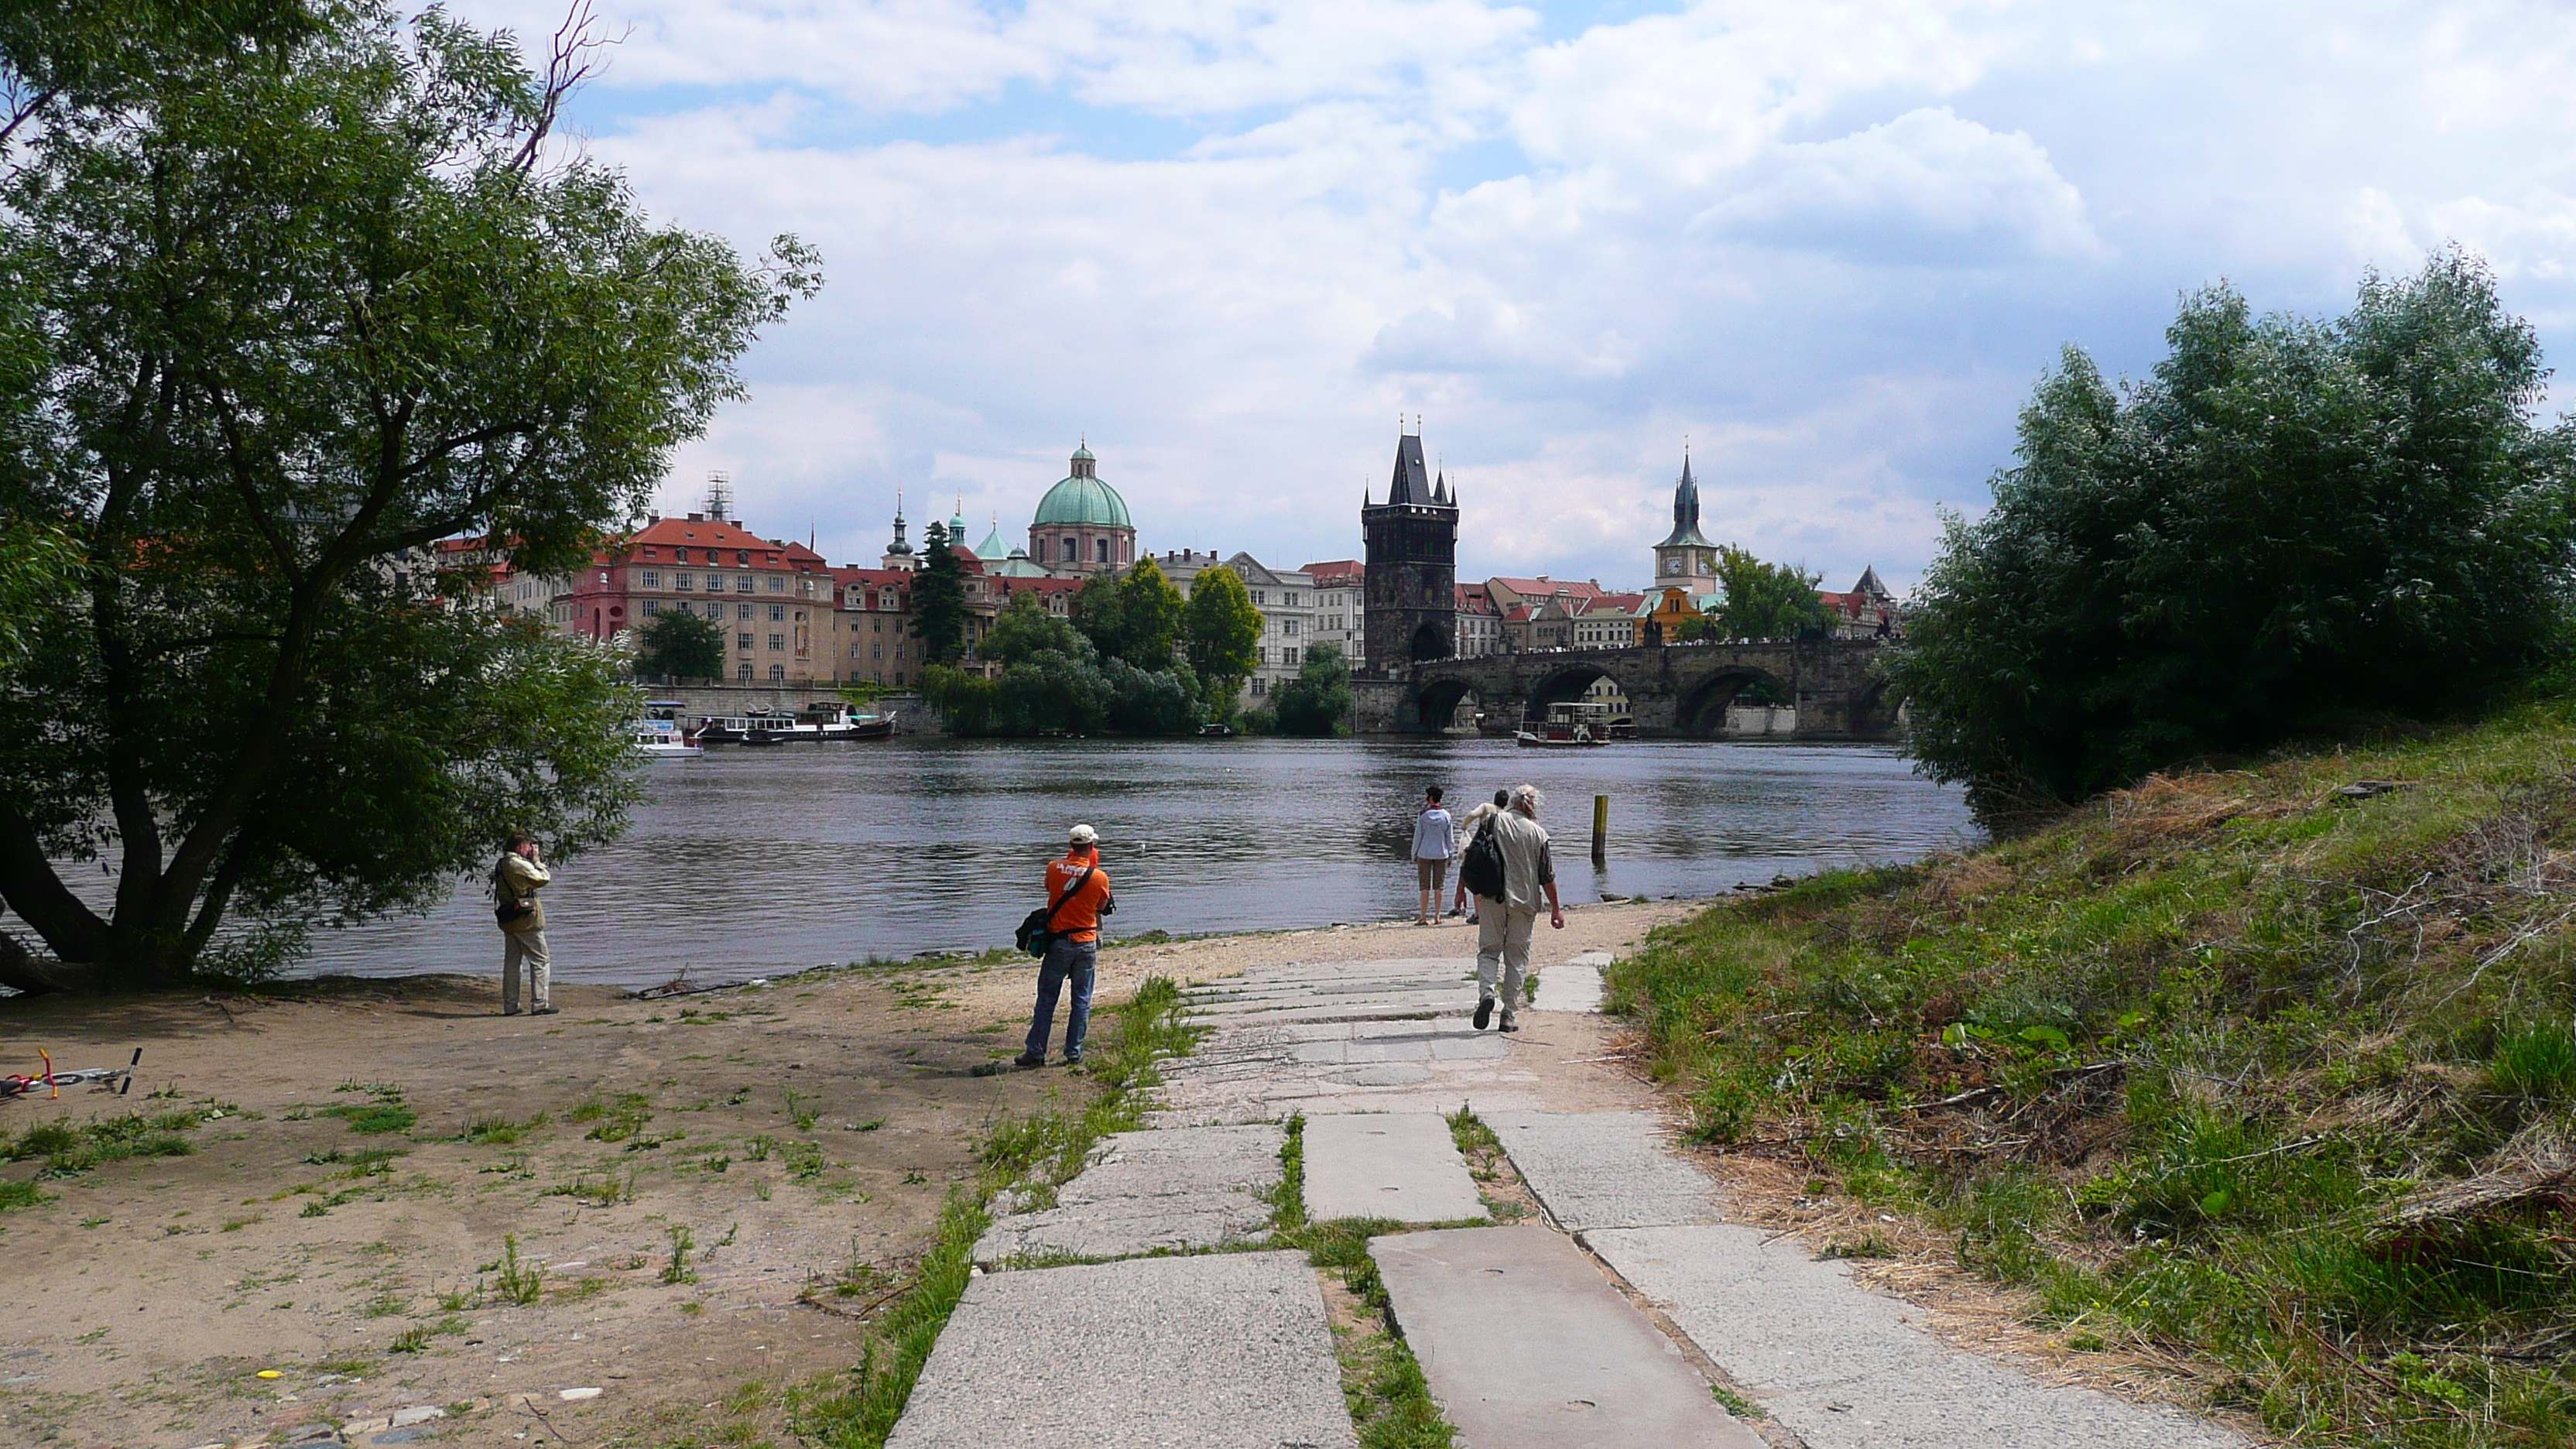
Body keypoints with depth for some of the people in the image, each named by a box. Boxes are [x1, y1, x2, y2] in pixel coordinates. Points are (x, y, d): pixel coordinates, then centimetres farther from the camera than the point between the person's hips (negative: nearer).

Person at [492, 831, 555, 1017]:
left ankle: (510, 1006, 16)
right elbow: (543, 879, -13)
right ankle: (540, 1004, -4)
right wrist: (537, 860, -2)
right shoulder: (519, 865, -18)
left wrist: (534, 861, 10)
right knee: (541, 962, -1)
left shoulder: (501, 865, 10)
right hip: (526, 921, -8)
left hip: (507, 920, 9)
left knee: (511, 962, 13)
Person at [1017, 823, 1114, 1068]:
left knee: (1046, 999, 7)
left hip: (1058, 942, 1)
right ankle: (1074, 1054, 10)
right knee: (1081, 1001, 8)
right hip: (1086, 944, -1)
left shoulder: (1054, 868, -5)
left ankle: (1035, 1051, 7)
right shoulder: (1099, 877, -9)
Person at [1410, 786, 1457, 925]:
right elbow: (1450, 837, 5)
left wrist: (1414, 855, 6)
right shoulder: (1446, 816, 1)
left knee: (1425, 887, 1)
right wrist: (1451, 856, 13)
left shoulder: (1423, 816, -6)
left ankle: (1423, 917, -1)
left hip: (1424, 854, -2)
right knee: (1439, 887, 6)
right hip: (1441, 854, 2)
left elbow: (1418, 836, -2)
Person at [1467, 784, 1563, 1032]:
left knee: (1488, 949, 8)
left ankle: (1486, 992, -19)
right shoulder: (1538, 833, 0)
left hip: (1493, 898, 0)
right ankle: (1510, 1016, 5)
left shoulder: (1494, 822, 0)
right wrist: (1556, 909, 10)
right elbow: (1547, 876, 2)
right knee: (1517, 958, 6)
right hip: (1525, 901, 0)